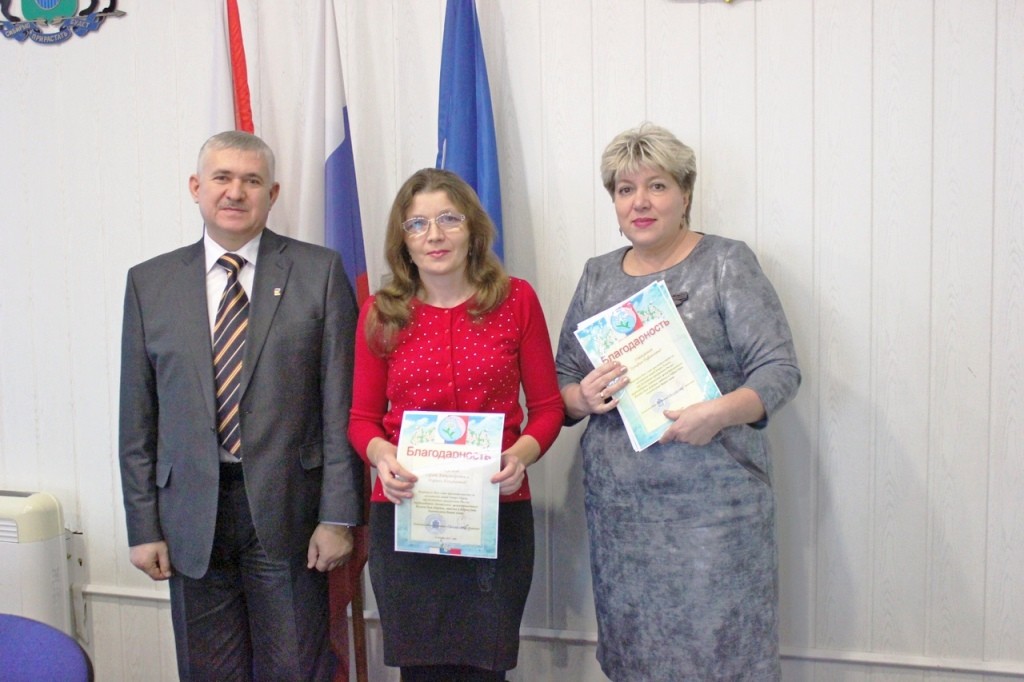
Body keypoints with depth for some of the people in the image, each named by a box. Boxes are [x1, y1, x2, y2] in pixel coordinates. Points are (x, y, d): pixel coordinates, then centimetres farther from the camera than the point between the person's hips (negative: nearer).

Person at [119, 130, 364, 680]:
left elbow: (341, 403, -4)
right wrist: (143, 526, 3)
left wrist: (338, 515, -7)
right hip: (191, 515, 2)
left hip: (287, 509, -2)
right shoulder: (149, 283, 6)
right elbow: (137, 418, 6)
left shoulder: (319, 272, -1)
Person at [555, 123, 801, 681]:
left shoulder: (726, 264, 0)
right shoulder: (598, 276, 13)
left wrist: (721, 411, -23)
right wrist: (582, 398, -8)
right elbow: (561, 380, 15)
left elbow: (779, 369, -6)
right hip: (617, 505, 4)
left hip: (711, 504, -4)